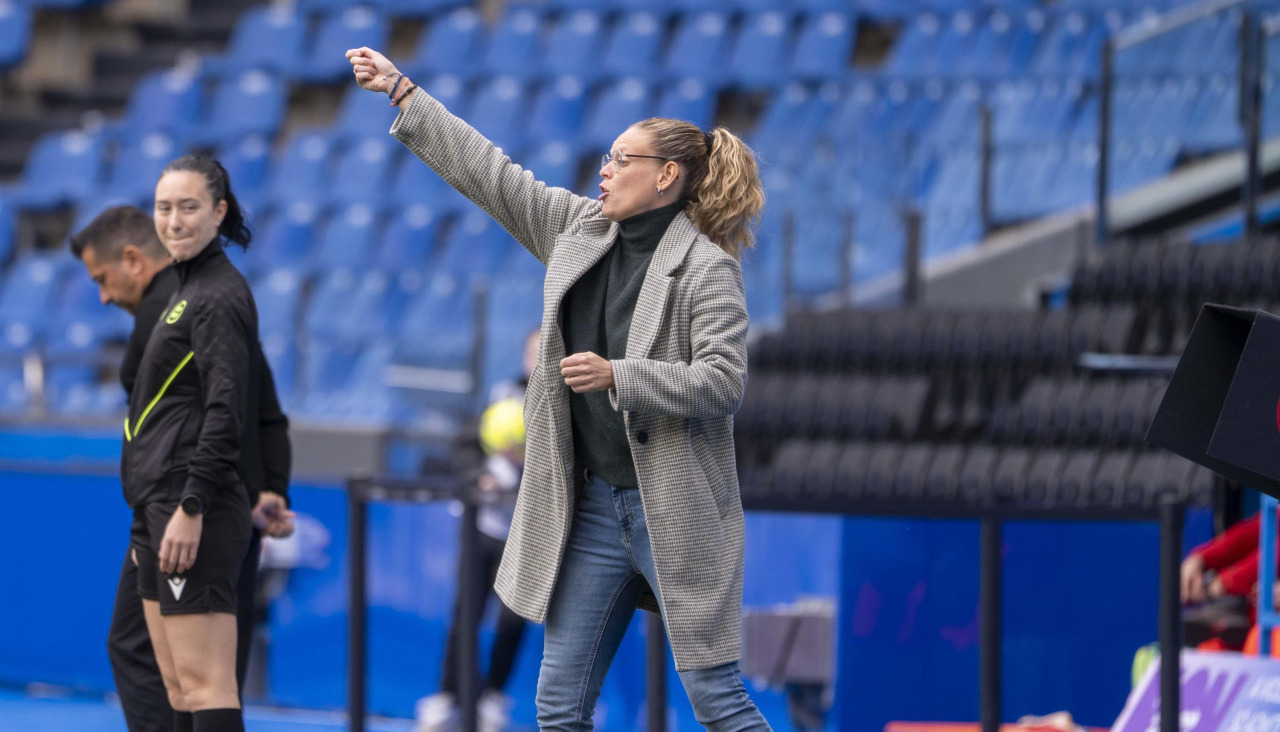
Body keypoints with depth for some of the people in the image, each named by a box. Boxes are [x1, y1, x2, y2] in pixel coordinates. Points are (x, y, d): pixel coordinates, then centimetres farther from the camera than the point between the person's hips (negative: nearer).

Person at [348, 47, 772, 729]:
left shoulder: (708, 268, -11)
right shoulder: (578, 228, 9)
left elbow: (722, 383, -18)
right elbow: (487, 170, 14)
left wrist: (617, 377, -23)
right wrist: (401, 92, 16)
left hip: (674, 511, -7)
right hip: (593, 505, 7)